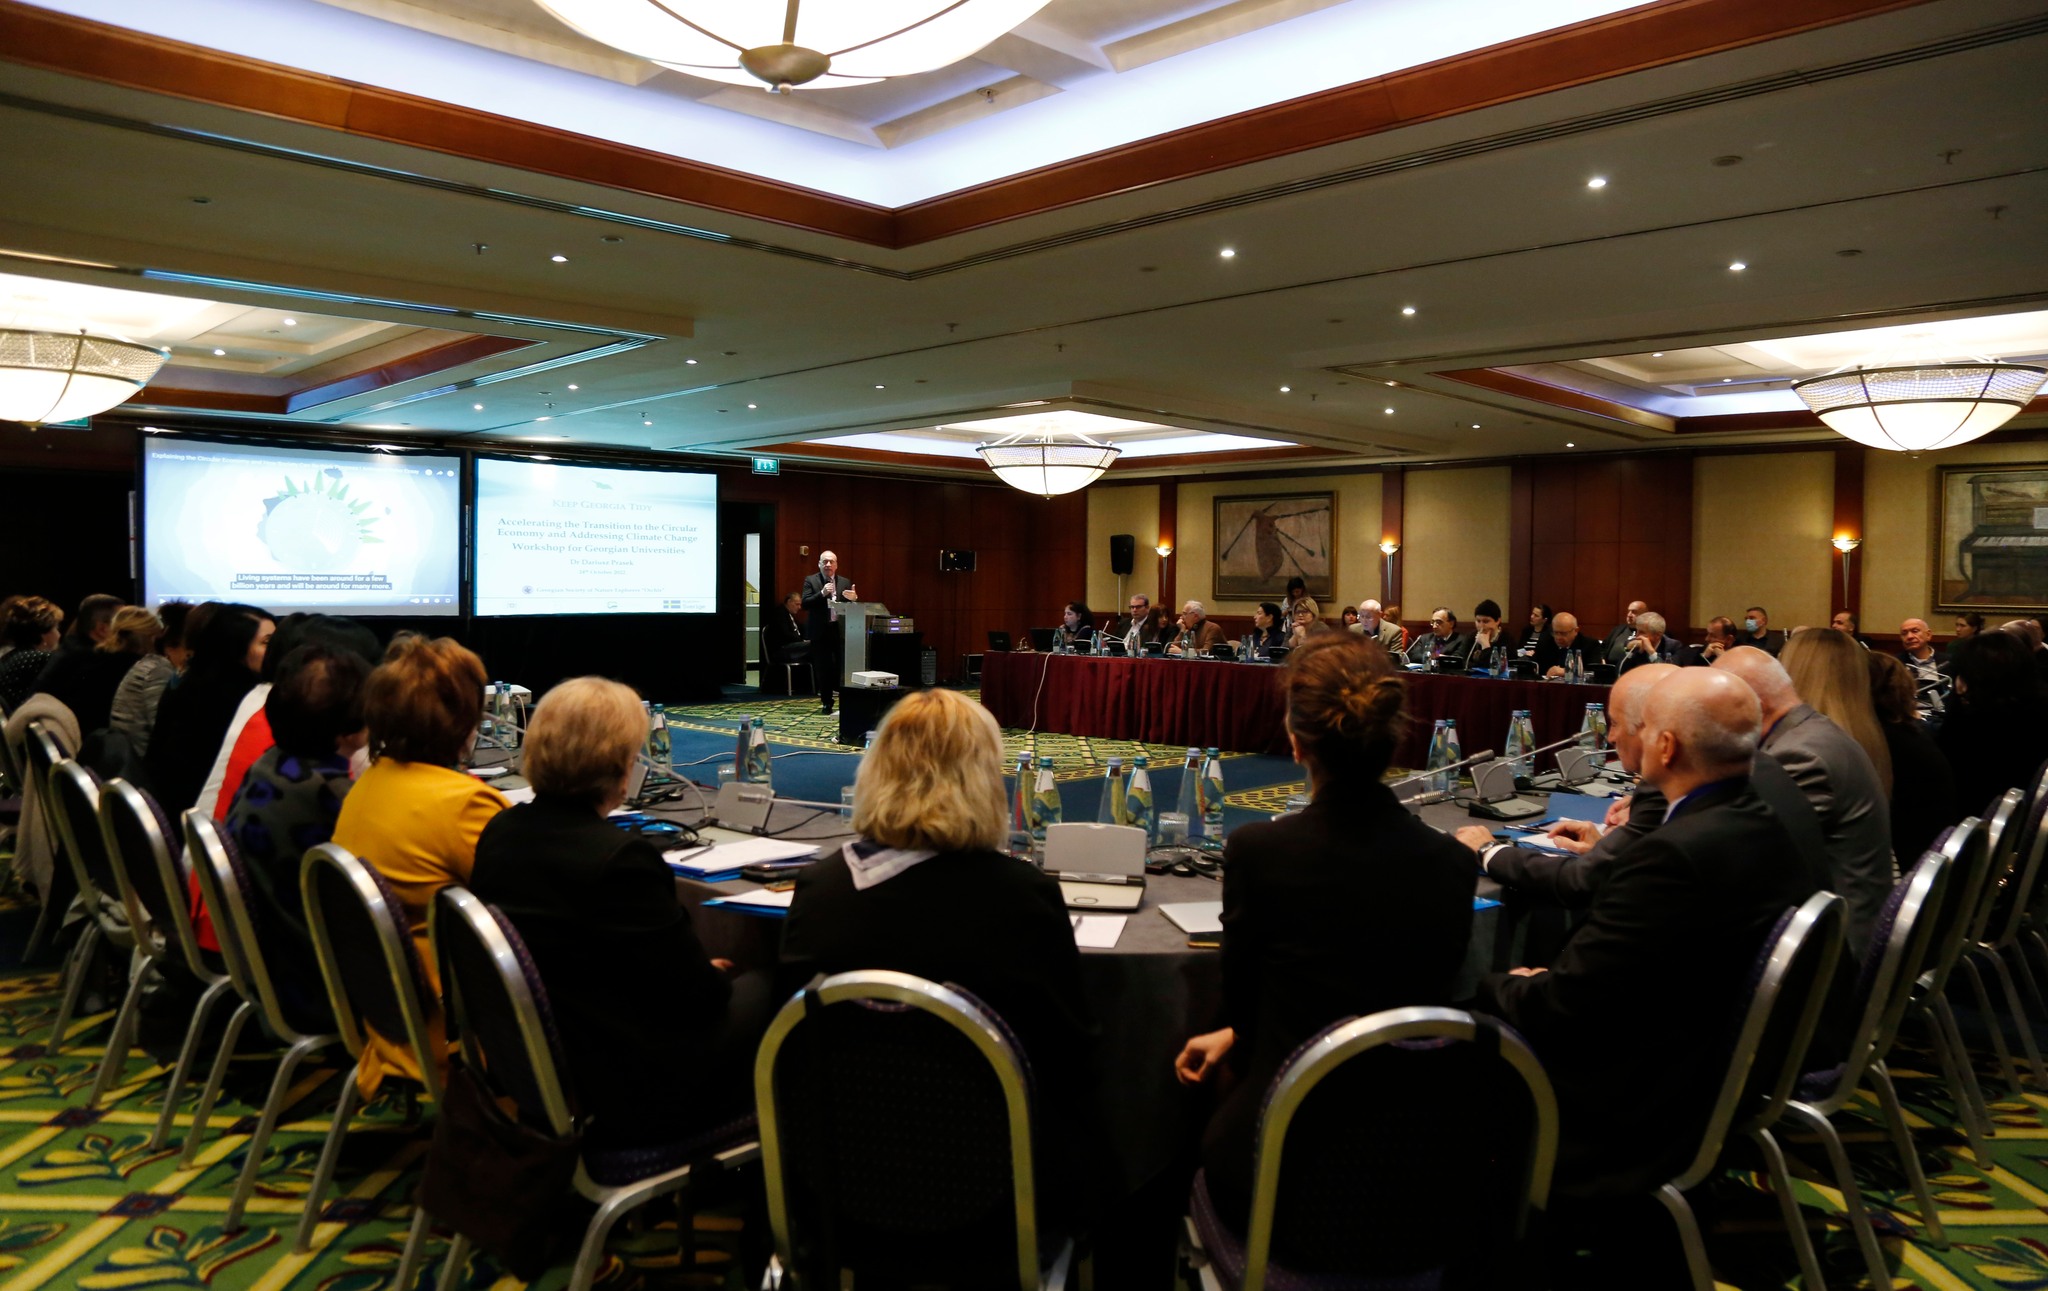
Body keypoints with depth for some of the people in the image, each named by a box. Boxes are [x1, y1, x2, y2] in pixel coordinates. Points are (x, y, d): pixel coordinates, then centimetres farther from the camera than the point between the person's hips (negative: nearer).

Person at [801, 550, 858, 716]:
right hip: (820, 632, -1)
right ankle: (827, 703, 13)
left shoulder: (845, 582, 10)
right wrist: (822, 593, -20)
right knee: (823, 669, 3)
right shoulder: (810, 581, 3)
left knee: (844, 666, -7)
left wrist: (854, 598, -15)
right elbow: (805, 604, -8)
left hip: (841, 630, 1)